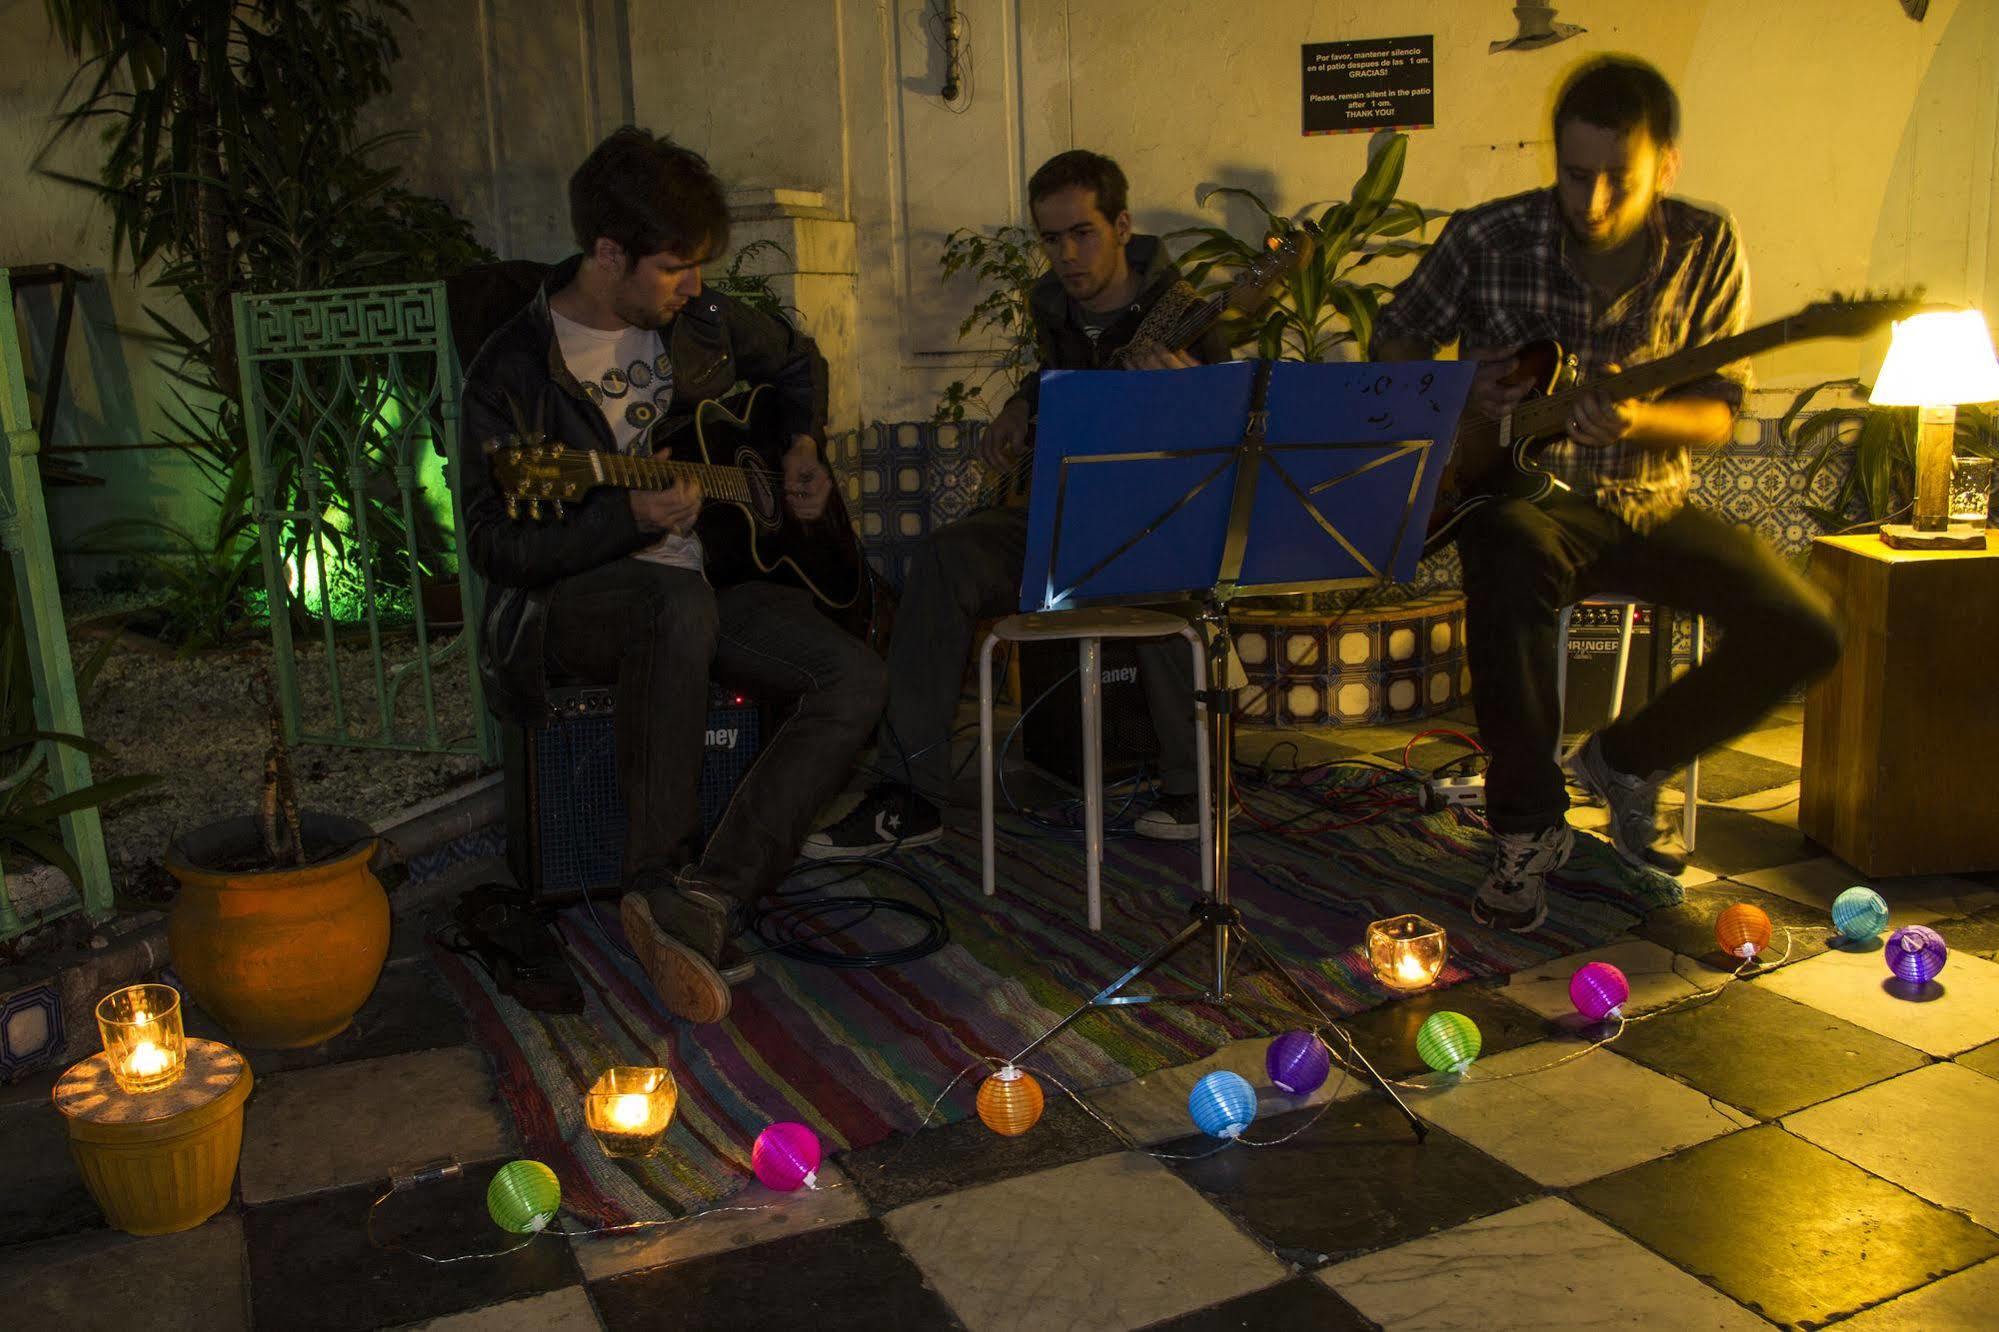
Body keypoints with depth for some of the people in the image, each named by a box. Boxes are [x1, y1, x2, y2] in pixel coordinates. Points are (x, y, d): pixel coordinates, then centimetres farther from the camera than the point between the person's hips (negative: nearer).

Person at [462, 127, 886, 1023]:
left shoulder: (697, 319, 6)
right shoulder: (512, 371, -9)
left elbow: (797, 361, 27)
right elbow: (494, 548, -12)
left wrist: (803, 450, 8)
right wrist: (629, 519, -26)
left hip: (703, 580, 6)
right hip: (567, 601, -5)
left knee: (858, 678, -18)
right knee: (680, 602, -41)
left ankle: (705, 900, -25)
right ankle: (660, 880, -28)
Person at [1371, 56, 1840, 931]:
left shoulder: (1706, 250, -1)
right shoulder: (1488, 238, -7)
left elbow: (1719, 413, 0)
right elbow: (1393, 342, 5)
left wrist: (1637, 419, -23)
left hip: (1649, 503, 3)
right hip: (1523, 491, -3)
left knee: (1801, 631, -15)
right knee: (1514, 558, -40)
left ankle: (1626, 760, 11)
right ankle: (1527, 826, -22)